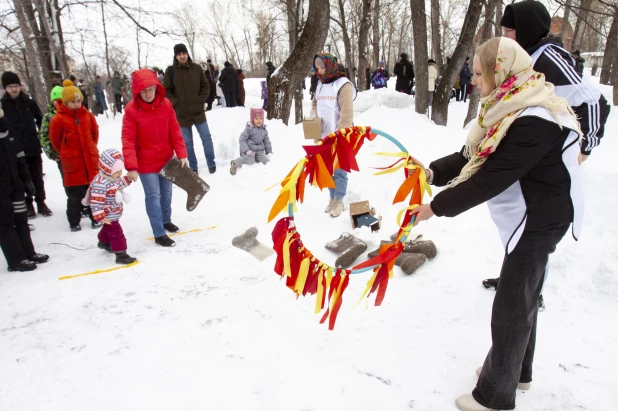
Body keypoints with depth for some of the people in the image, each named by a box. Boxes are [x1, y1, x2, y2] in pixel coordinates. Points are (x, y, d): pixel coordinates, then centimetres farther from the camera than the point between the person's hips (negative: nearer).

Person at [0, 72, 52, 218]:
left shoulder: (29, 102, 1)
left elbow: (40, 119, 12)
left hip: (33, 147, 1)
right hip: (14, 150, -1)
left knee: (37, 177, 9)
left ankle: (40, 202, 22)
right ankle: (27, 204, 19)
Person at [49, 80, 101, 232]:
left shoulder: (87, 115, 1)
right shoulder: (58, 119, -10)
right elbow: (54, 140, 0)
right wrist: (65, 154, 9)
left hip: (91, 160, 3)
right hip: (72, 163, -3)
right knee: (75, 195, 5)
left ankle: (95, 217, 25)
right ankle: (74, 222, 18)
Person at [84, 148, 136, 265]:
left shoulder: (113, 177, -1)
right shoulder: (100, 184, -33)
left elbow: (119, 184, 21)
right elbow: (96, 202, -32)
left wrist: (128, 178, 9)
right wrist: (99, 216, -32)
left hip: (114, 213, 10)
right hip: (108, 215, -10)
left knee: (108, 229, 32)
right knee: (116, 233, -7)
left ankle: (103, 242, 57)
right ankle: (121, 255, 0)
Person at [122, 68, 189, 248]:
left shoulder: (165, 104, -7)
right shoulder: (131, 110, -18)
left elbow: (175, 131, -2)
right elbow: (128, 140, -20)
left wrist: (182, 154, -9)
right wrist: (131, 167, -28)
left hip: (167, 159, 4)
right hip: (146, 163, -4)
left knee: (166, 192, 20)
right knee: (153, 196, -1)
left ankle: (166, 220, 42)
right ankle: (159, 234, 8)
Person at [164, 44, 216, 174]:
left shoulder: (197, 68, 0)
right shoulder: (171, 71, -4)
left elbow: (205, 86, 7)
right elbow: (166, 91, 0)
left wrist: (201, 100, -4)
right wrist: (175, 103, -9)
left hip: (198, 111, 1)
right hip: (181, 113, -1)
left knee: (206, 138, 5)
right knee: (187, 142, 8)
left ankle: (211, 164, 18)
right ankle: (193, 167, 19)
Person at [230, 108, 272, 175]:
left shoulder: (264, 130, 11)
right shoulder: (249, 128, -8)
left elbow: (267, 142, 21)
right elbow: (242, 139, -12)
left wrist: (269, 152, 16)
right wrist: (247, 151, -22)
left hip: (260, 151, 6)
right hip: (249, 150, -6)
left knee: (267, 161, -9)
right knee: (250, 161, -30)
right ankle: (235, 163, -9)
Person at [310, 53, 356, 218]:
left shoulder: (343, 84, -10)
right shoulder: (320, 85, 13)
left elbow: (347, 113, -16)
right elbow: (315, 104, 24)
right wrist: (313, 117, 3)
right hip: (324, 136, 7)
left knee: (339, 170, -3)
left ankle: (339, 202, 6)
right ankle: (332, 198, 22)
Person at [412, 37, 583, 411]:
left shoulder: (534, 121, -28)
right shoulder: (514, 108, 5)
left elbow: (490, 179, -29)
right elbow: (475, 156, 6)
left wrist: (436, 207, -23)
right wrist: (432, 172, -5)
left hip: (539, 220, -10)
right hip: (530, 216, 10)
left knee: (511, 306, 0)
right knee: (522, 296, 22)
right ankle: (516, 370, 42)